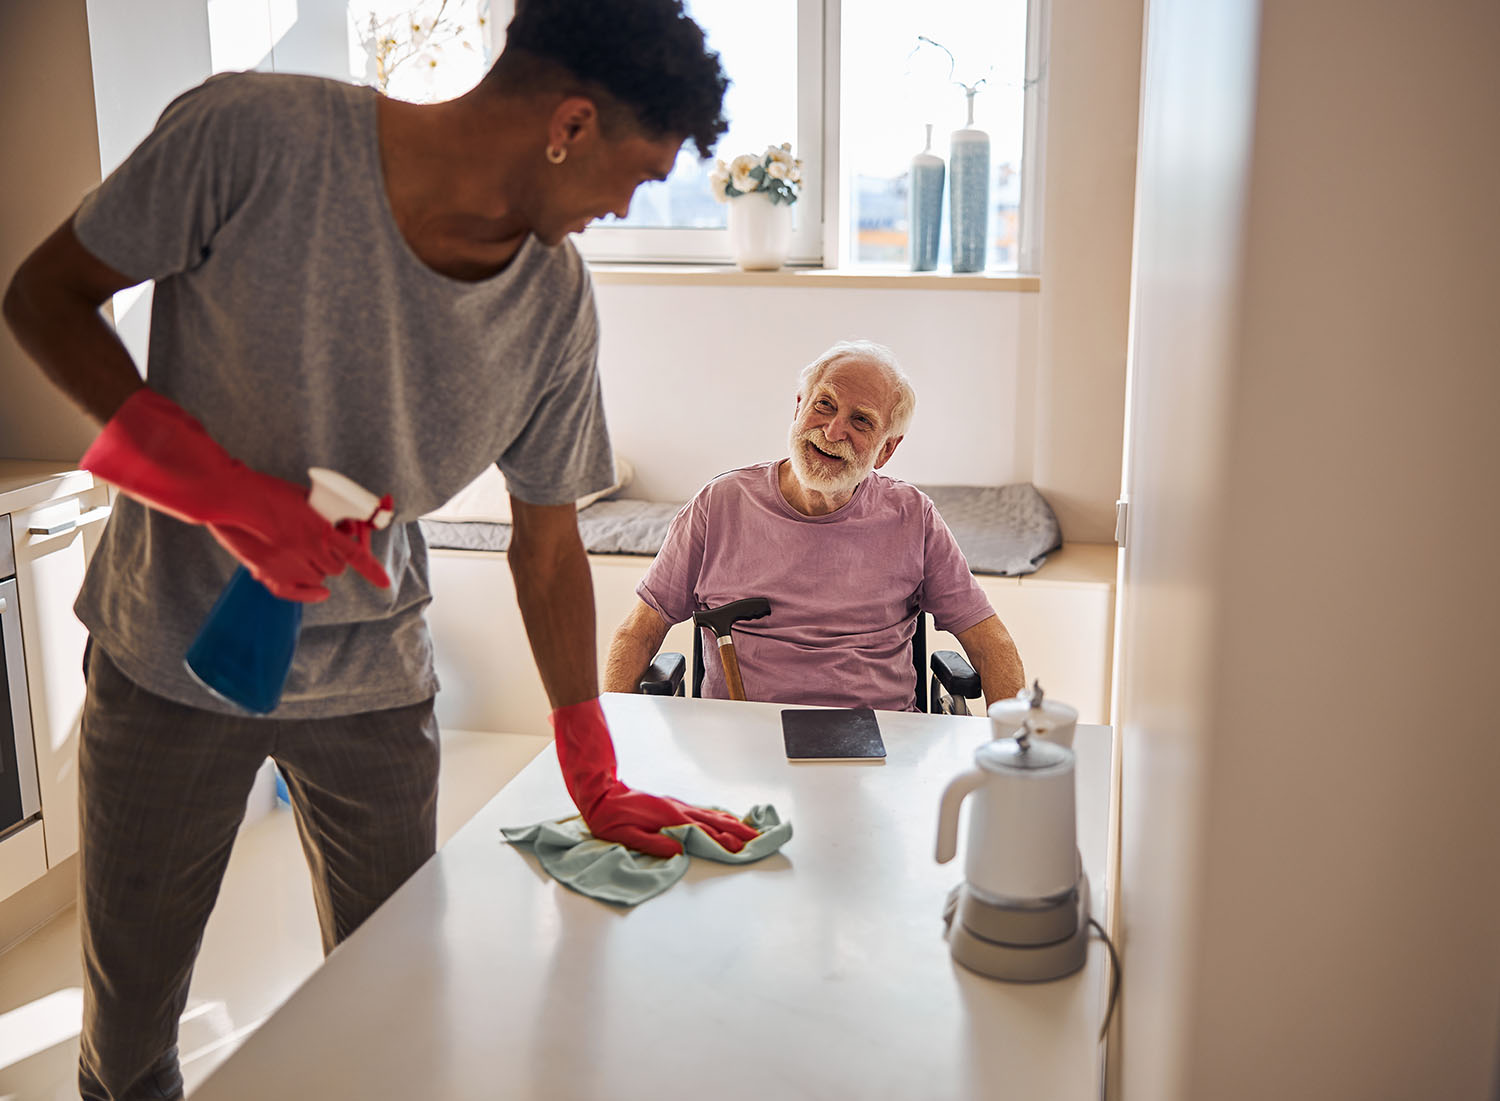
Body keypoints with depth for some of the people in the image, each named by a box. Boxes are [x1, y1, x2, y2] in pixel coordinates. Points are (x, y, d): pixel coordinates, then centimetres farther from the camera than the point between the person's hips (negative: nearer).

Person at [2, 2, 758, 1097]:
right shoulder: (253, 135, -21)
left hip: (376, 683, 2)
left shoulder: (556, 306, -10)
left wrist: (597, 785, 0)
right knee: (130, 1013, 15)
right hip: (170, 657, -2)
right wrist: (211, 483, -25)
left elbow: (548, 539, -2)